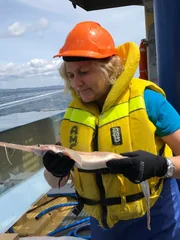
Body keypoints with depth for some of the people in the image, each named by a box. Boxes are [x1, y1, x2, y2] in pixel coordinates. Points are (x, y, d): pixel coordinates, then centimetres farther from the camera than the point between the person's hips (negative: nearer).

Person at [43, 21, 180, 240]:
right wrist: (56, 170, -20)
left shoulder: (145, 100, -17)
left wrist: (160, 165, -33)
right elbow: (55, 182, 1)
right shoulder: (74, 111, -4)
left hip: (153, 222, -3)